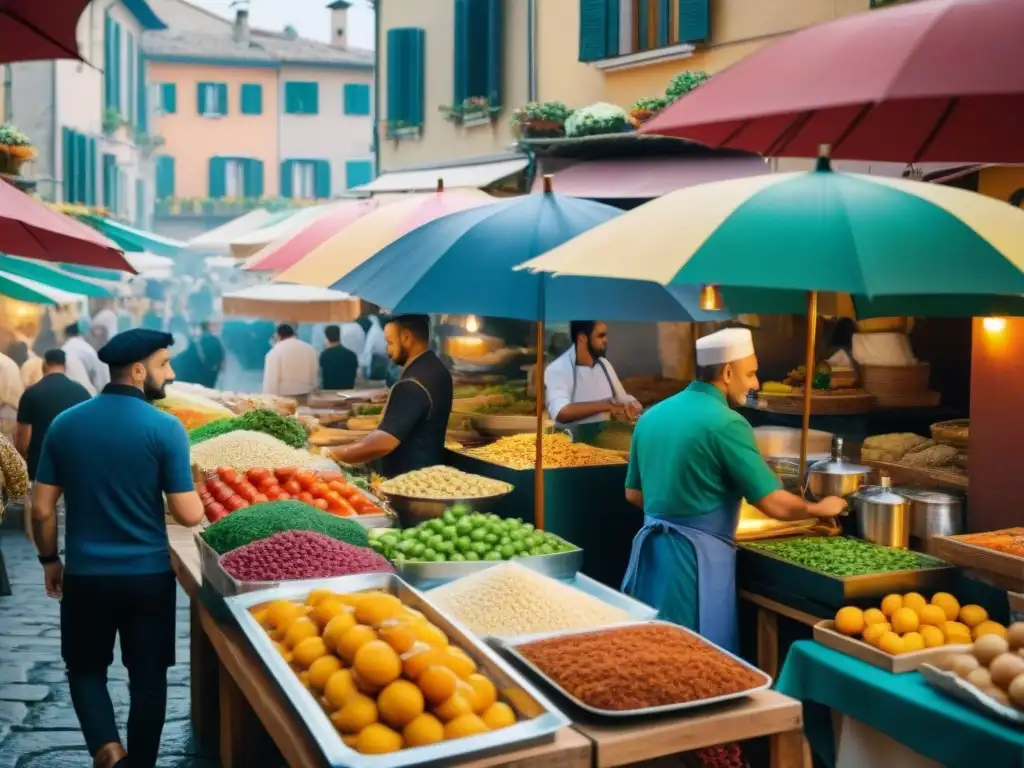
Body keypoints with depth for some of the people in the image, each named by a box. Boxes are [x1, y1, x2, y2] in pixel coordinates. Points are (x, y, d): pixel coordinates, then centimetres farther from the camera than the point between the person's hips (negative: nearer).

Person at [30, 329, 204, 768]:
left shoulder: (65, 425, -2)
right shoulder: (165, 428, -13)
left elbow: (41, 508, 1)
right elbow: (190, 516, -14)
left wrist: (49, 560, 16)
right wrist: (191, 495, 8)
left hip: (84, 575, 2)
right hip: (149, 575, -2)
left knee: (85, 668, 20)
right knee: (148, 676, 13)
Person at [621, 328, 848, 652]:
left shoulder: (653, 415, 7)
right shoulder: (725, 423, -15)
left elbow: (634, 494, 16)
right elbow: (774, 504, -15)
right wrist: (821, 508, 3)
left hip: (652, 547, 8)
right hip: (696, 555, -7)